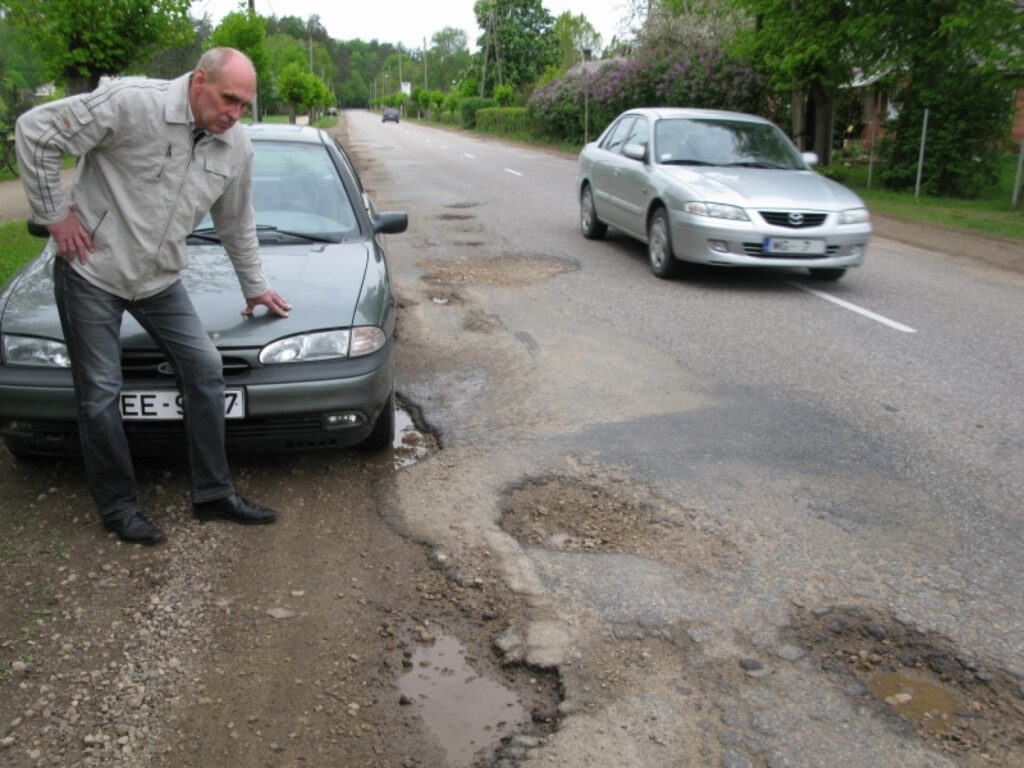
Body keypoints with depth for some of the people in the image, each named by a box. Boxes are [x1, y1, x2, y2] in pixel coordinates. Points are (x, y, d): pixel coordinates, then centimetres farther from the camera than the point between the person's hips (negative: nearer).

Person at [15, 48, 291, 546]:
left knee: (204, 368, -1)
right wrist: (54, 213, -14)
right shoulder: (133, 102, -20)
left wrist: (255, 287, 21)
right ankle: (118, 507, 16)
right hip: (92, 269, -5)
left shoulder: (237, 148, 0)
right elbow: (37, 130, -15)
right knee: (100, 394, 0)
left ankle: (213, 494, 11)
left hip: (159, 279, 6)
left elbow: (237, 225, 15)